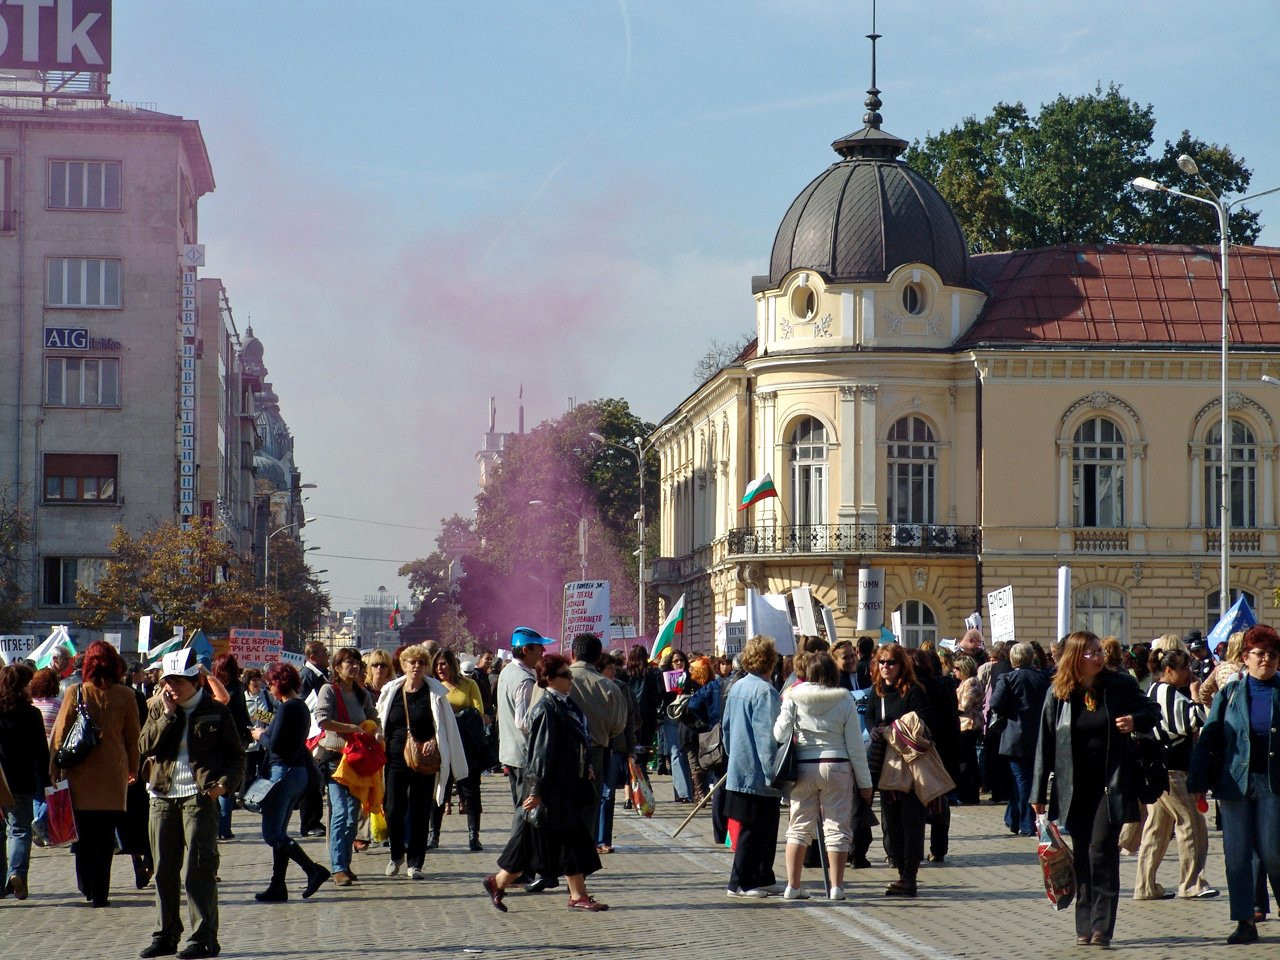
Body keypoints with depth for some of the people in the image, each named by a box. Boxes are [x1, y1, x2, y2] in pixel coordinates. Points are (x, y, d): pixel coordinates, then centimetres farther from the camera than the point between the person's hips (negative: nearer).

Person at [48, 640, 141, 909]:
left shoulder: (75, 693, -4)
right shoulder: (124, 696, -2)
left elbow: (60, 733, -2)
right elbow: (133, 736, 5)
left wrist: (55, 769, 5)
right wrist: (133, 768, 17)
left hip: (80, 773, 0)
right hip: (113, 773, 0)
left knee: (84, 832, 13)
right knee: (106, 834, 3)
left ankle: (86, 887, 17)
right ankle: (100, 893, 1)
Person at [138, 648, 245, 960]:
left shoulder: (216, 712, 2)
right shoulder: (158, 709, 11)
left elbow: (235, 754, 4)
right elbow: (145, 746, -3)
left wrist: (226, 782, -13)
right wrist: (168, 714, -8)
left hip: (199, 795, -4)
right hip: (162, 796, 4)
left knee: (199, 868, -7)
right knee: (164, 869, 9)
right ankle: (166, 934, 18)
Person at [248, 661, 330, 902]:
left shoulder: (287, 708, -15)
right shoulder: (301, 707, 13)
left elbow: (276, 745, -20)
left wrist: (261, 736, -2)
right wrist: (267, 733, 11)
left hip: (284, 772, -10)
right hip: (299, 771, 10)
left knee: (272, 834, -7)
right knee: (278, 832, 13)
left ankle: (313, 870, -15)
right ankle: (277, 887, 14)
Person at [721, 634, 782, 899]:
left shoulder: (736, 688, 11)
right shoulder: (765, 691, -16)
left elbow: (726, 727, 19)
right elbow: (767, 736, -19)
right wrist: (773, 773, -18)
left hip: (738, 768, 9)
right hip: (758, 773, -9)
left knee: (764, 828, 16)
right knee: (753, 829, -2)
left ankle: (761, 878, 22)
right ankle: (740, 883, 0)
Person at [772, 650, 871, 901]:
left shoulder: (793, 698, -3)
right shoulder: (844, 701, -3)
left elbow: (780, 735, -7)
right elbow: (855, 746, -1)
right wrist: (865, 782, 5)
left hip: (803, 767, 1)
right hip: (837, 767, -1)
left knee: (799, 828, 10)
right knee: (837, 828, 6)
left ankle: (793, 886, 9)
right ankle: (836, 887, 4)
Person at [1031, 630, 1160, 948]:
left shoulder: (1120, 684, -1)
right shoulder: (1058, 693, 1)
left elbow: (1152, 712, 11)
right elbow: (1045, 743, 3)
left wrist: (1135, 721, -14)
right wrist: (1039, 792, 3)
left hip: (1110, 784, -2)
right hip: (1074, 788, 2)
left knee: (1101, 851, -11)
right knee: (1081, 855, 5)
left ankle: (1102, 926, -7)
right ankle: (1085, 928, 12)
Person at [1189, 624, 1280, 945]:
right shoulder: (1230, 693, 7)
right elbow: (1208, 738, 8)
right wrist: (1198, 782, 2)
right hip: (1235, 783, 2)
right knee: (1238, 853, 1)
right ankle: (1245, 921, 7)